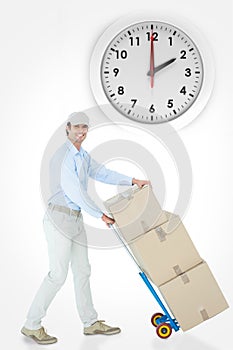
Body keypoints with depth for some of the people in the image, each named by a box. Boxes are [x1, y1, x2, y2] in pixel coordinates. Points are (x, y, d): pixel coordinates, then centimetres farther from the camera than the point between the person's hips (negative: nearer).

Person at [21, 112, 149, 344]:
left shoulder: (82, 156, 13)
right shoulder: (62, 157, -17)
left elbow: (101, 173, 18)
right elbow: (75, 192, -20)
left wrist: (132, 181, 7)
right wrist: (101, 216, -12)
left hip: (75, 219, 9)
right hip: (59, 218, -9)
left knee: (82, 271, 12)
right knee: (58, 274, -6)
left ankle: (91, 323, 22)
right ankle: (32, 325, 7)